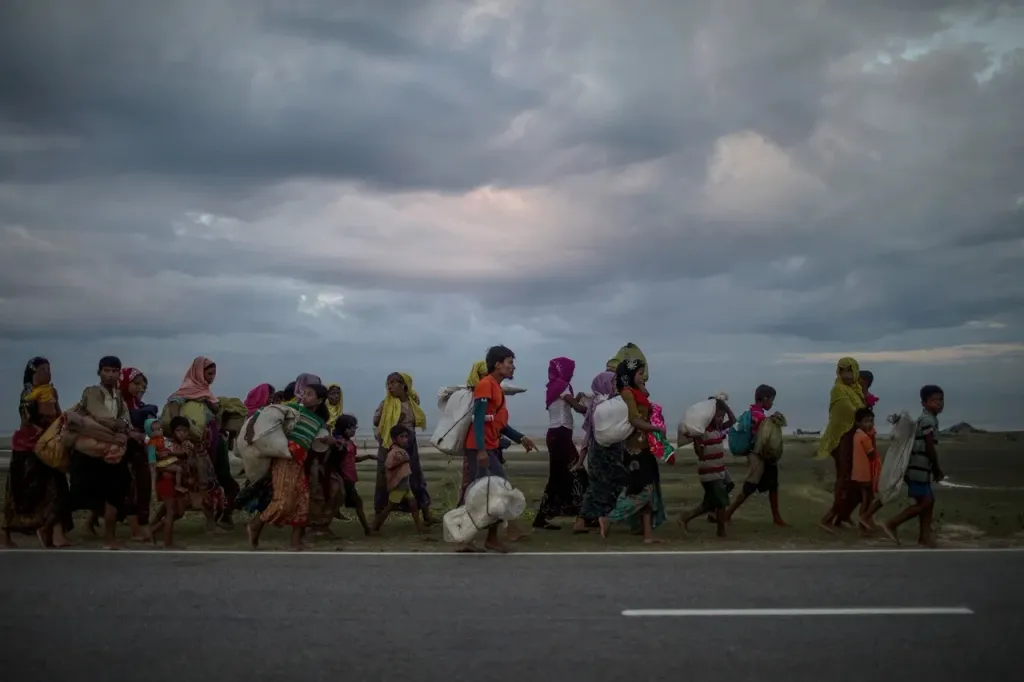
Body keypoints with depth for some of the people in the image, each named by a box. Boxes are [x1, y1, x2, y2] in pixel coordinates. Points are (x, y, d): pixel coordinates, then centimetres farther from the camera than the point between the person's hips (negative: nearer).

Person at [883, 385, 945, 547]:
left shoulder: (926, 419, 19)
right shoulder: (928, 420, -13)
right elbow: (930, 448, -16)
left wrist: (934, 469, 19)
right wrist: (937, 469, -5)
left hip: (920, 467, 10)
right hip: (919, 467, -10)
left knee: (928, 501, 10)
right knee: (925, 502, -9)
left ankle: (925, 536, 12)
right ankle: (891, 524, -6)